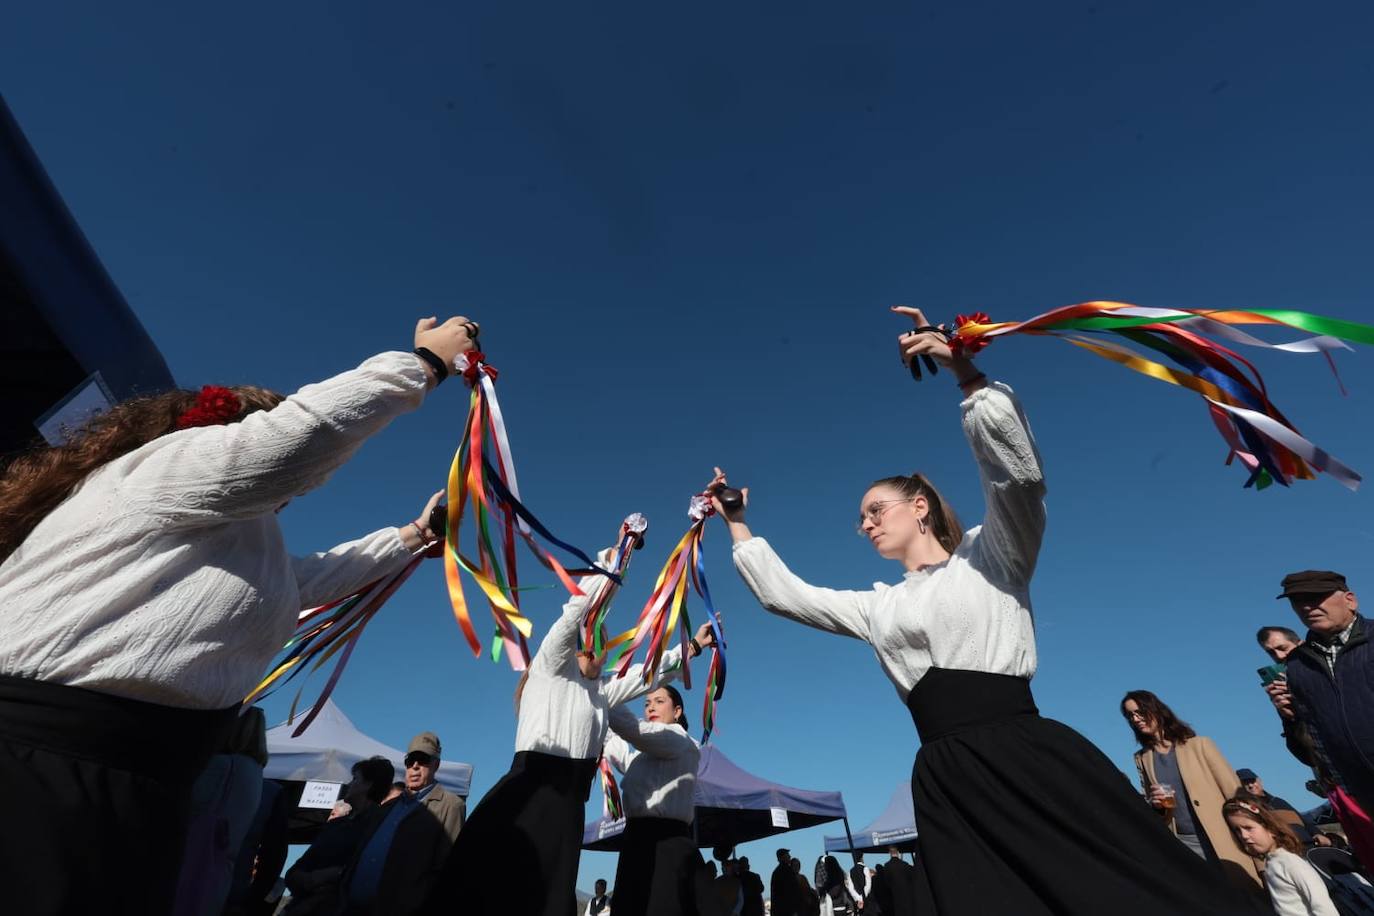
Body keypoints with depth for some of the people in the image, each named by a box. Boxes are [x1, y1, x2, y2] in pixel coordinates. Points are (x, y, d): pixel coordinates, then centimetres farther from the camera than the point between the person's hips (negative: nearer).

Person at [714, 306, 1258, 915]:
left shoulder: (990, 555, 7)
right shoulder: (878, 607, 18)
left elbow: (1019, 469, -10)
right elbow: (781, 592, 20)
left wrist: (964, 370, -15)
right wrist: (737, 524, 20)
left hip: (1031, 755, -4)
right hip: (947, 781, 4)